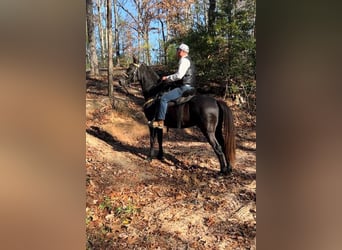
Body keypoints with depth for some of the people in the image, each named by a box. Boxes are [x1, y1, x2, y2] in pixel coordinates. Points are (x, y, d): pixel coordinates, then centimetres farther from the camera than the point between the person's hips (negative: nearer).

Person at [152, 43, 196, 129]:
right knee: (166, 95, 24)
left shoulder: (184, 60, -11)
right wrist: (169, 79, 16)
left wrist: (167, 78, -10)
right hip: (187, 87, 11)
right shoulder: (187, 60, 23)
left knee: (164, 97, -16)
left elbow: (179, 75, -22)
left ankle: (160, 122, -15)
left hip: (185, 88, -11)